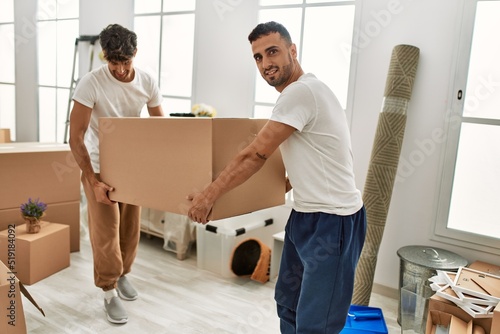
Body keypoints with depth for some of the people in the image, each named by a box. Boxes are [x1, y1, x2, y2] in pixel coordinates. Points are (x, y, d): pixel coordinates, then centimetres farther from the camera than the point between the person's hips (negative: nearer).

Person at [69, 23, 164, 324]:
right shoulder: (91, 83, -23)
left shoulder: (148, 82, -11)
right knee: (106, 231, -1)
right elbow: (76, 137, -22)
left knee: (131, 226, 13)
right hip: (99, 166, -4)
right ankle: (110, 292, 17)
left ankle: (123, 274, 37)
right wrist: (94, 181, -28)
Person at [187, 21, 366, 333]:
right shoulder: (302, 92, 12)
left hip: (333, 222, -11)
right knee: (288, 302, 22)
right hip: (305, 215, 11)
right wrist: (280, 186, 29)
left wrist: (208, 195, -10)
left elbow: (255, 156, -19)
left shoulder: (301, 91, -20)